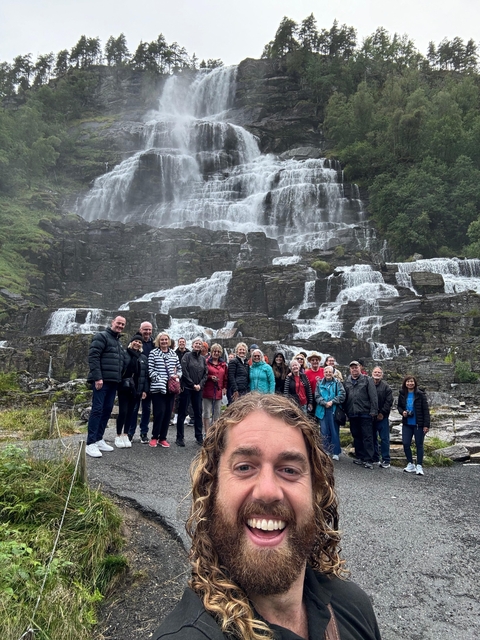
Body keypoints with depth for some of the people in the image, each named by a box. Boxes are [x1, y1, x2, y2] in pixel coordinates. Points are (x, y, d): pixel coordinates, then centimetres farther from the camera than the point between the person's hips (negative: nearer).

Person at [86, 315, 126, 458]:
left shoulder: (119, 342, 22)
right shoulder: (101, 336, -5)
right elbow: (93, 357, -15)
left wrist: (120, 379, 16)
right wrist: (97, 377, -21)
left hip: (113, 382, 9)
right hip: (101, 380, -9)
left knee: (107, 410, 9)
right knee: (97, 410, -9)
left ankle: (99, 439, 17)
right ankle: (90, 443, -6)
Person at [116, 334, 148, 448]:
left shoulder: (143, 358, 11)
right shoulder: (124, 354, -2)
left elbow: (146, 375, 9)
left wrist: (145, 390, 4)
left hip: (136, 390, 4)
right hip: (124, 388, -4)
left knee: (130, 412, 9)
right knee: (123, 412, -4)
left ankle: (125, 435, 19)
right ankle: (118, 436, 9)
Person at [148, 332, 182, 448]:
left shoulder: (173, 354, 14)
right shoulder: (153, 353, 1)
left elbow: (179, 368, 18)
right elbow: (151, 370, -5)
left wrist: (177, 376, -2)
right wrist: (160, 380, -13)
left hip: (171, 387, 5)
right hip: (158, 387, -4)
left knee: (168, 413, 6)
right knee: (159, 412, -8)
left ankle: (162, 438, 16)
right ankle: (154, 437, 9)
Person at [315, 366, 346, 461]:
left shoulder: (337, 383, 4)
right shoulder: (319, 383, 11)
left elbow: (342, 395, -5)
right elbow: (317, 396, 3)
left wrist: (332, 402, -13)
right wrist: (325, 403, -12)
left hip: (334, 410, -2)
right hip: (322, 410, 2)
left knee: (334, 431, 1)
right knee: (324, 432, 6)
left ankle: (335, 452, 9)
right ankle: (326, 451, 15)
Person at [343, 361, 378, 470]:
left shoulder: (367, 380, 0)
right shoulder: (347, 381, 12)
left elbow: (373, 397, -6)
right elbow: (344, 397, 14)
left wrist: (373, 411, -12)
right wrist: (345, 411, 7)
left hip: (365, 413, -5)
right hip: (352, 414, 5)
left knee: (367, 437, -3)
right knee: (356, 436, 13)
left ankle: (368, 460, 0)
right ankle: (359, 457, 24)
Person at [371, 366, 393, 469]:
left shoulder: (386, 386, 0)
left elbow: (389, 401, -5)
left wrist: (382, 413, -11)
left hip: (382, 417, -3)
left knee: (384, 439, -1)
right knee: (373, 438, 11)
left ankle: (386, 460, 5)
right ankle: (374, 458, 21)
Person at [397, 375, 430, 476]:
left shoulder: (420, 394, -8)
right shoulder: (402, 394, 2)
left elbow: (426, 410, -8)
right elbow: (399, 406, 16)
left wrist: (426, 425, -13)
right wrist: (402, 412, -8)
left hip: (418, 424, -3)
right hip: (406, 424, 3)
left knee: (419, 445, 4)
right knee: (405, 444, 1)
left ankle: (419, 466, 13)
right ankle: (410, 464, 17)